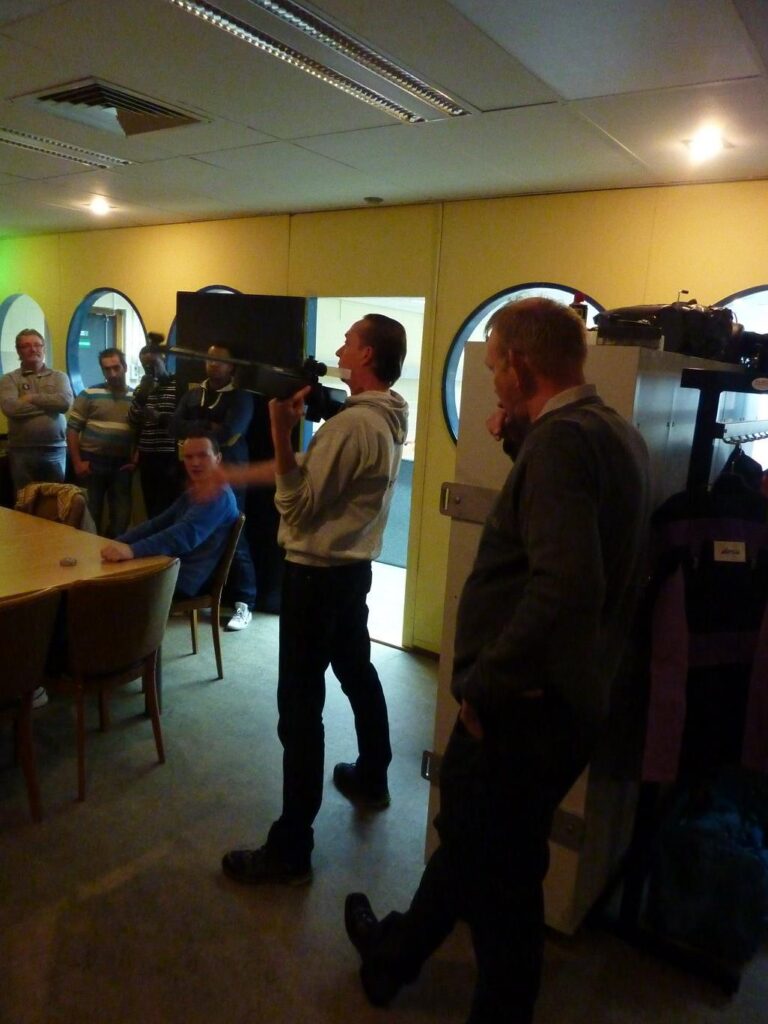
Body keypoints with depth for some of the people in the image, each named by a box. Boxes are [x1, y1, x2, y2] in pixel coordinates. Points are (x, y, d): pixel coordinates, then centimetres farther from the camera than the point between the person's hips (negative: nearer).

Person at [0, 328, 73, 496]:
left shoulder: (59, 377, 9)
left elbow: (65, 402, -11)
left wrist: (31, 398, -8)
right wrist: (49, 403, -9)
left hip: (55, 450, 1)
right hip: (22, 452, -1)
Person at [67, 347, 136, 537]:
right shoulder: (89, 394, -2)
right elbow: (72, 429, -3)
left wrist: (136, 459, -2)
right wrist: (77, 462, -8)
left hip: (122, 464, 2)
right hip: (92, 462, -2)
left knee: (121, 515, 8)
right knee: (90, 513, 6)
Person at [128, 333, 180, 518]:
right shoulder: (143, 387, 15)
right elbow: (132, 422, 7)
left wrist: (159, 417, -20)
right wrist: (141, 396, -7)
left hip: (169, 458, -5)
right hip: (147, 457, 5)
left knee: (166, 509, -8)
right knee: (151, 508, 6)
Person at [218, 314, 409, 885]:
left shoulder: (351, 424, -23)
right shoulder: (388, 419, 8)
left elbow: (297, 509, -20)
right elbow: (315, 474, 12)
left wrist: (281, 431, -21)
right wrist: (233, 475, 11)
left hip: (318, 574, -10)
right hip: (354, 567, 10)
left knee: (300, 703, -4)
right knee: (358, 672, 24)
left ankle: (291, 850, 6)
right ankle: (371, 779, 43)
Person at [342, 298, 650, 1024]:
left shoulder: (562, 439, -22)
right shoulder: (613, 433, 7)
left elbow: (565, 585, -34)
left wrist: (485, 682, -22)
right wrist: (523, 444, 8)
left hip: (521, 706, -10)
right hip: (562, 697, 10)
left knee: (497, 873, 13)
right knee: (470, 839, 25)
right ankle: (395, 953, 48)